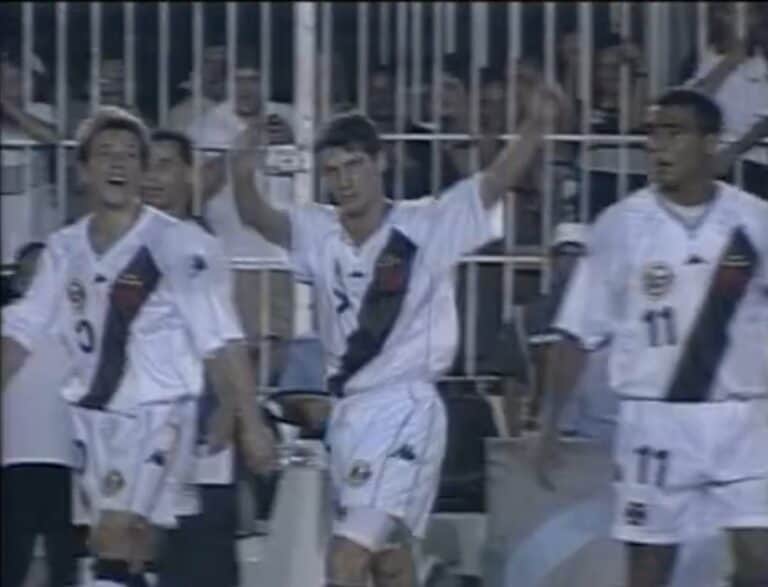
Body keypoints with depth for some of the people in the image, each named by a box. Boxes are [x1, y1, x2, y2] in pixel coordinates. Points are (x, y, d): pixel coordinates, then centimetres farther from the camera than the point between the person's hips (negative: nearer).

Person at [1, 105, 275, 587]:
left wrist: (250, 422, -13)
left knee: (115, 535, -20)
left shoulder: (178, 245, -10)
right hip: (94, 416, 6)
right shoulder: (65, 249, 6)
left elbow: (218, 346, -10)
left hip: (159, 412, -6)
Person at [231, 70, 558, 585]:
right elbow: (258, 216, -9)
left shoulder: (426, 226, -8)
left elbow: (497, 181, -15)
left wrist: (536, 126, -32)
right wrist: (243, 175, -31)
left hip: (405, 411, -6)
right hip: (349, 412, 6)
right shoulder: (318, 233, 4)